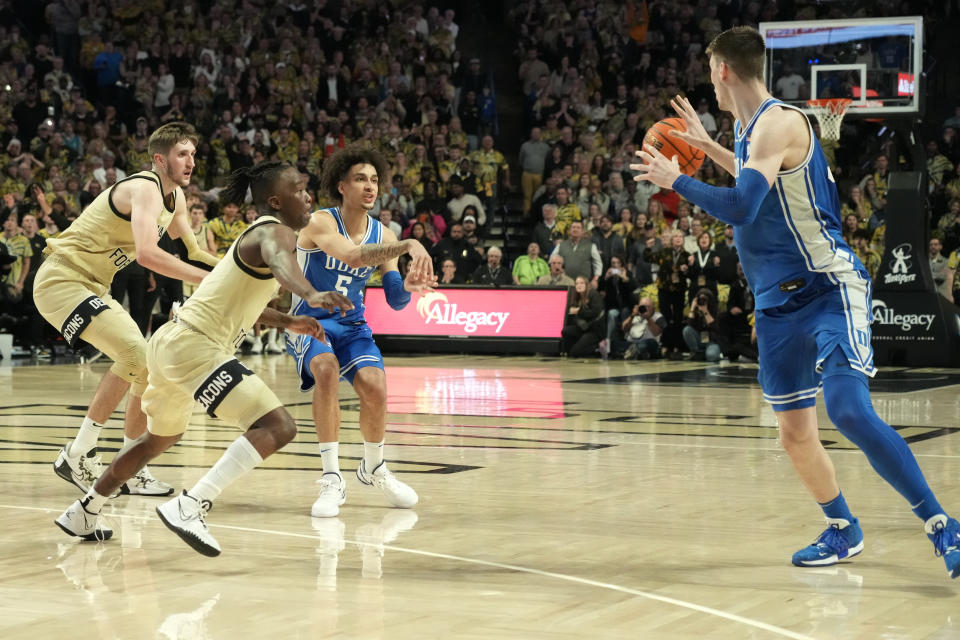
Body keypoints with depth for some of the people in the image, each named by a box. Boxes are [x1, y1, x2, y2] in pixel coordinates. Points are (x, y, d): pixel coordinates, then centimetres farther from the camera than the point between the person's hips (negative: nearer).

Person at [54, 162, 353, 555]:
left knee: (160, 438, 33)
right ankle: (190, 508, -29)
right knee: (278, 426, -20)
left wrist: (286, 322, 32)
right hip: (194, 347, -11)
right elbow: (279, 261, -37)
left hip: (169, 342, 11)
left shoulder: (255, 234, 20)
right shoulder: (275, 231, -10)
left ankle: (83, 514, 47)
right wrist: (310, 294, -57)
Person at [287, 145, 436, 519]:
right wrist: (408, 246, -48)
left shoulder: (382, 235, -1)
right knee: (326, 370, -34)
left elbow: (394, 300, -2)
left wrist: (407, 286, -26)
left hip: (351, 324, 4)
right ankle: (332, 479, -25)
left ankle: (373, 468, 12)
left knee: (375, 385, -19)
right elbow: (353, 256, -39)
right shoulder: (320, 223, -18)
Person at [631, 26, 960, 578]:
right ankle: (842, 532, 29)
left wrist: (676, 180, -16)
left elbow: (741, 206, -28)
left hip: (829, 289, -10)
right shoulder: (751, 128, 14)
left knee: (849, 410, -24)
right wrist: (706, 146, 39)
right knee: (795, 433, 10)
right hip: (779, 303, 10)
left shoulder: (779, 122, -15)